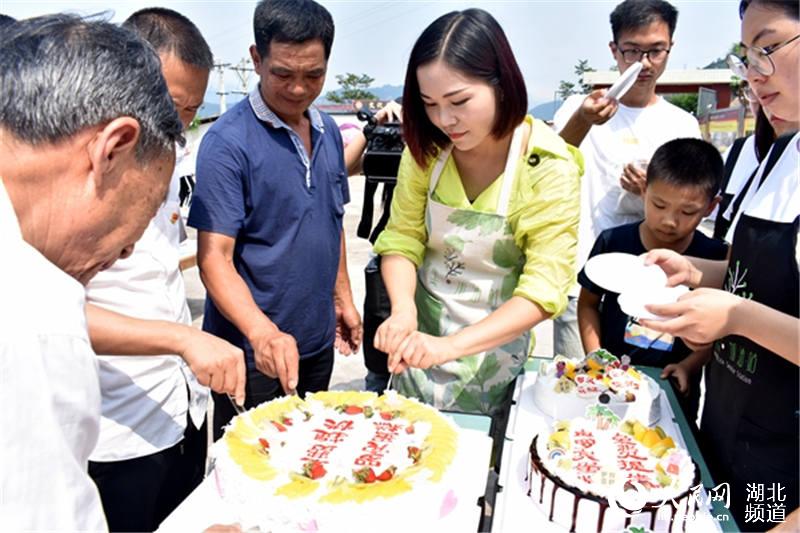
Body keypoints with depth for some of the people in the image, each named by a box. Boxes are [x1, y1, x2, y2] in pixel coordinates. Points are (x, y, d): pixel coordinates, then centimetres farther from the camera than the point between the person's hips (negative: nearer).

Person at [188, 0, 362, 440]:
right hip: (251, 350, -6)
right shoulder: (227, 142, -17)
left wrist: (342, 297, 12)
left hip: (318, 341, 6)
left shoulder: (328, 132, 3)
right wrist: (262, 332, -34)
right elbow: (214, 257, -21)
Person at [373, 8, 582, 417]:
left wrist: (452, 345, -35)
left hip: (495, 343, -3)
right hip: (423, 334, 3)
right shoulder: (427, 147, -10)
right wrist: (403, 310, -26)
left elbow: (545, 289, -23)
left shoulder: (548, 166, -20)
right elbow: (402, 240, -6)